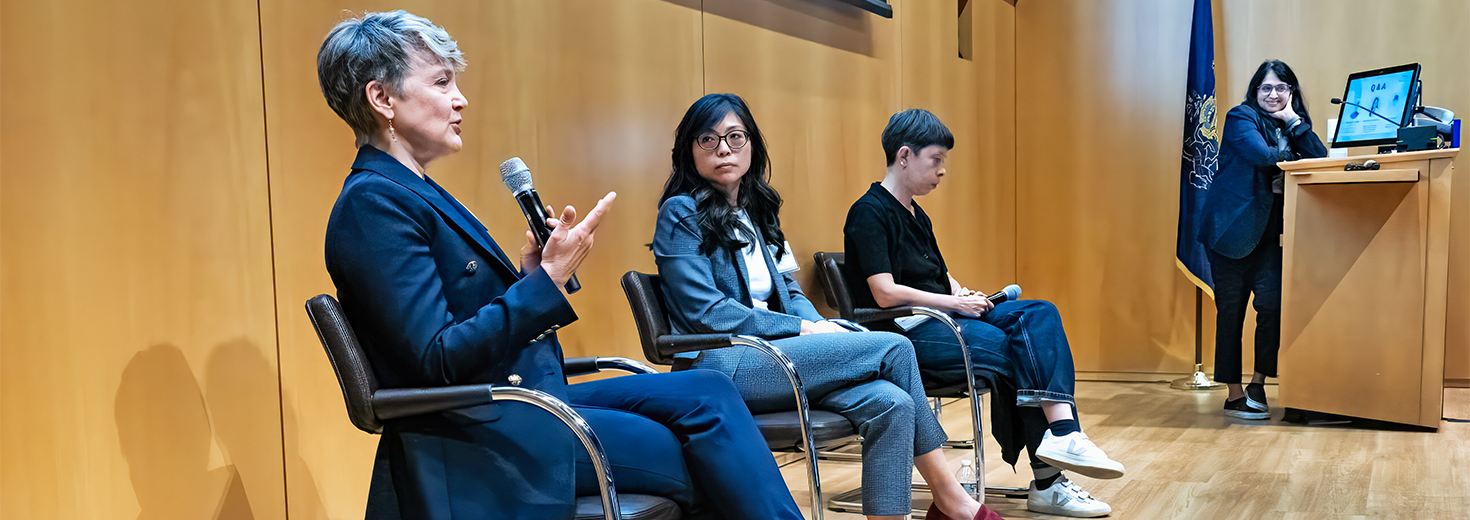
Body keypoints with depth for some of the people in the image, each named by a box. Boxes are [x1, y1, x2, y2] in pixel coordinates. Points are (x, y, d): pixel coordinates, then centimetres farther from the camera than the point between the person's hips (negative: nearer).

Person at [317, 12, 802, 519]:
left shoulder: (417, 193, 15)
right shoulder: (372, 203, -14)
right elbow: (437, 361, -21)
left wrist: (529, 273, 1)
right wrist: (547, 280, -22)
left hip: (514, 404, 9)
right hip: (478, 443, -9)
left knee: (708, 392, -4)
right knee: (703, 463, -13)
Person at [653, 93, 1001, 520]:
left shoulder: (756, 211, 18)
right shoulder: (681, 213, -4)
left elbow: (789, 292, 18)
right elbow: (704, 313, -13)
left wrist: (825, 328, -4)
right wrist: (804, 329, -12)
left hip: (771, 355, 7)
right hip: (722, 365, -7)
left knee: (890, 403, -21)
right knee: (894, 348, -15)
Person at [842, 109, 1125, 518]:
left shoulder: (916, 215, 21)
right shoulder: (869, 213, -8)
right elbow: (885, 293, -18)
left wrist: (962, 294, 0)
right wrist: (955, 302, -12)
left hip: (942, 319, 9)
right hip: (906, 334, -9)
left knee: (1041, 314, -12)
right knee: (1023, 351, -20)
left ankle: (1062, 434, -22)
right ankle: (1047, 481, -15)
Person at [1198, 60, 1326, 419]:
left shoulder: (1292, 124, 14)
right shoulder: (1241, 118, -4)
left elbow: (1321, 159, -2)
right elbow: (1262, 156, -20)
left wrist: (1295, 122, -6)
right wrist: (1292, 154, -4)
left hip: (1269, 231, 5)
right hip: (1232, 227, -5)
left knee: (1273, 304, -6)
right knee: (1231, 310, -1)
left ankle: (1258, 384, 10)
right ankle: (1234, 396, 7)